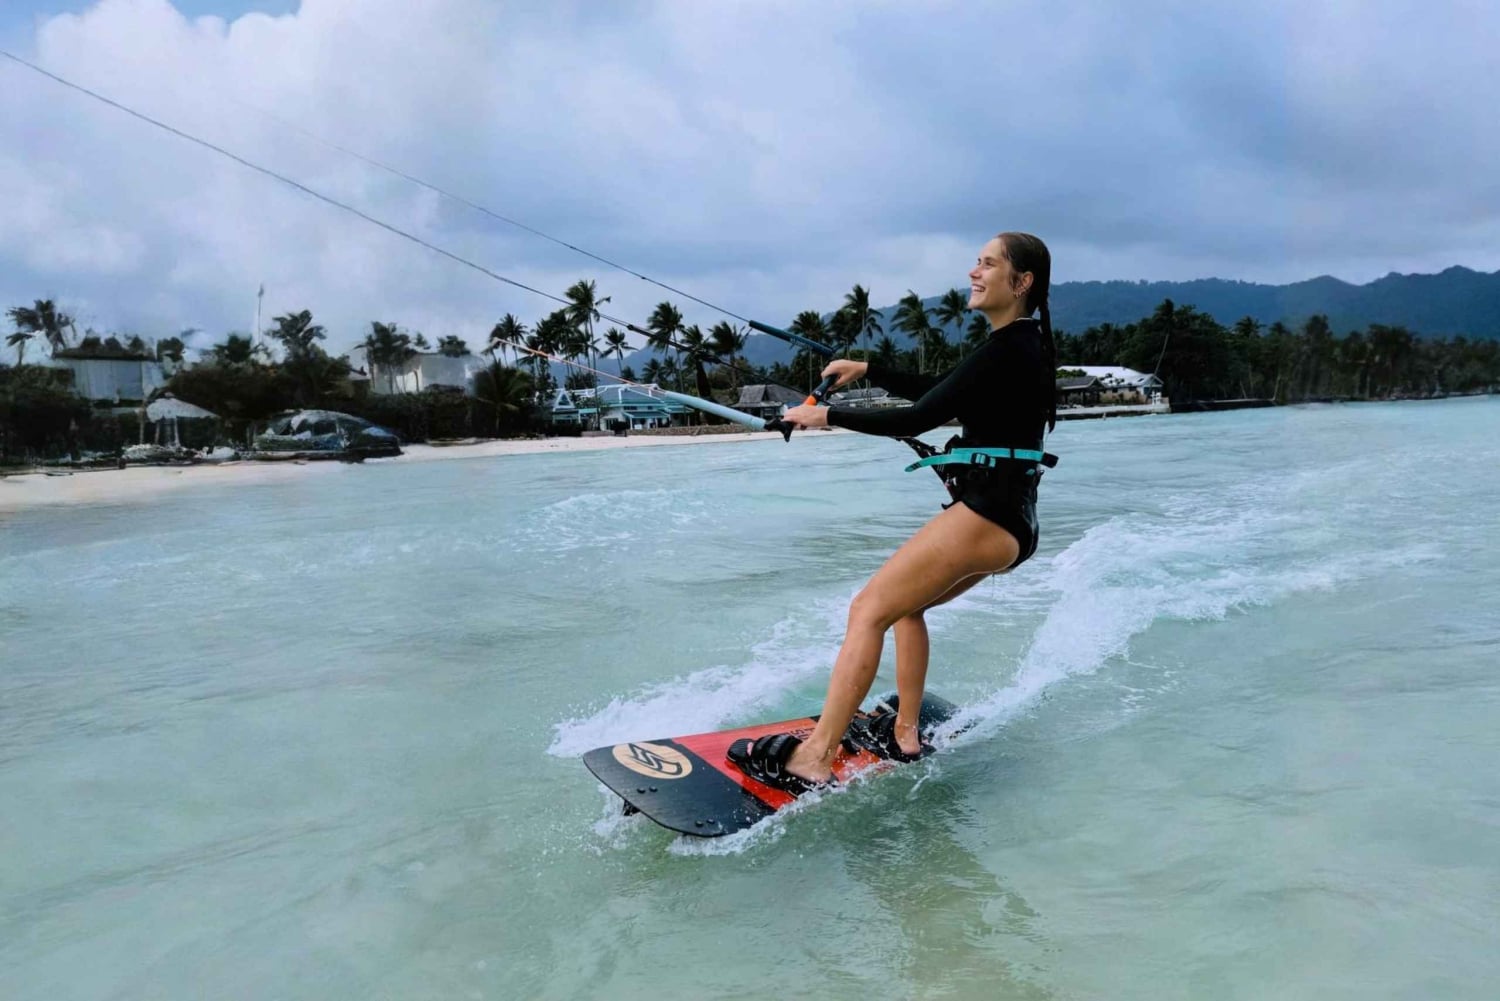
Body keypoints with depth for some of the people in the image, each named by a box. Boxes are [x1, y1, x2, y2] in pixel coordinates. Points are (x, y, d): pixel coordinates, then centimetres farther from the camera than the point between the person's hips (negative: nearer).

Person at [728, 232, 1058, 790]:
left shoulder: (1009, 350, -15)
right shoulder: (1023, 344, 17)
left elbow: (920, 418, -18)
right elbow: (938, 392, 27)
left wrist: (828, 417, -10)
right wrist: (867, 371, 24)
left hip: (986, 514, -11)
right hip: (1006, 516, 11)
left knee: (869, 611, -16)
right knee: (904, 604, 23)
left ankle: (813, 761, -21)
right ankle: (904, 735, 25)